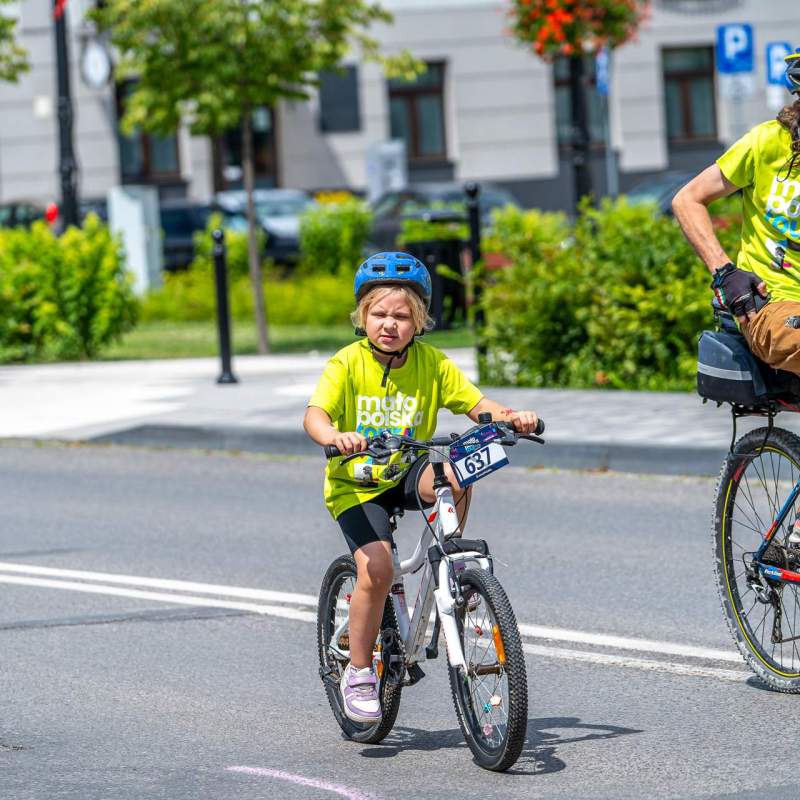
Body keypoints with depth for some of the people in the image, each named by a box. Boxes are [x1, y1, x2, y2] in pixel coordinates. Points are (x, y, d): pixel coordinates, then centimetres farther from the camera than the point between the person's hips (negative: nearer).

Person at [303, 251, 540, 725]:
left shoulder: (432, 364, -4)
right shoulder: (348, 364, -13)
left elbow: (477, 404, -7)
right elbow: (316, 414, -24)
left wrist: (511, 417, -28)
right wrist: (335, 437, -47)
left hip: (406, 473, 3)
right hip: (356, 483, -2)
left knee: (454, 474, -31)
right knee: (377, 569, -23)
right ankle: (359, 672, -4)